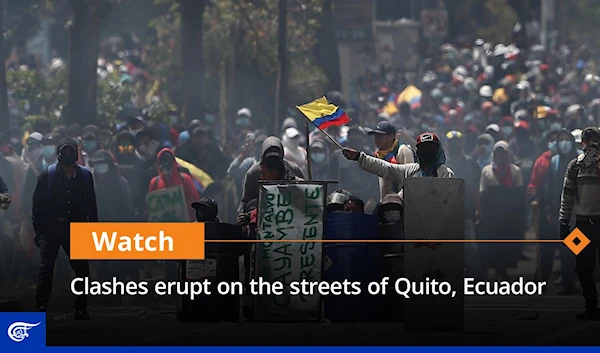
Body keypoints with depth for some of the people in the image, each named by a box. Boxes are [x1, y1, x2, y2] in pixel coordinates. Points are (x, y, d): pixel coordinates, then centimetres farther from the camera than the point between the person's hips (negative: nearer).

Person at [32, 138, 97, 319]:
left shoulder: (85, 175, 7)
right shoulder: (48, 175, -1)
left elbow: (91, 204, 11)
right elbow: (37, 203, -1)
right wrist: (38, 230, -6)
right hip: (52, 227, -2)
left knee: (82, 269, 1)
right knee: (46, 268, -6)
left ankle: (81, 309, 8)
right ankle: (41, 307, -4)